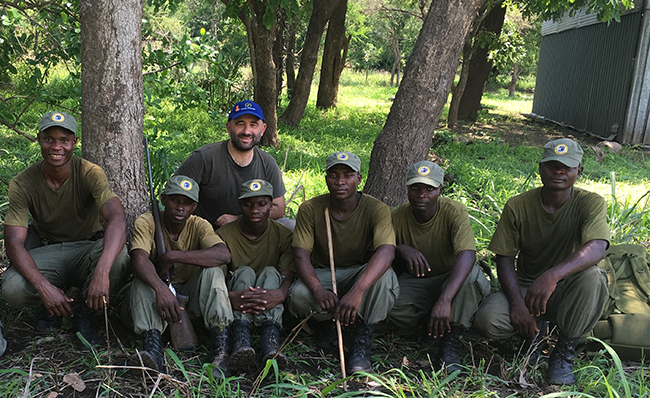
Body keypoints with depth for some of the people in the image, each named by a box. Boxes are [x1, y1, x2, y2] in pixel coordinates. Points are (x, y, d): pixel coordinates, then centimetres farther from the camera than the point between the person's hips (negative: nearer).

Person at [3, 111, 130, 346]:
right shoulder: (22, 184, -12)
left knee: (118, 255, -34)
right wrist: (43, 287, -35)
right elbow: (14, 243, -17)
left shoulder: (90, 174, -18)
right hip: (47, 253, 1)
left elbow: (118, 219, -33)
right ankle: (53, 303, 8)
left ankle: (84, 314, -6)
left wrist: (101, 272, -50)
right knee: (12, 289, -29)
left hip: (87, 249, -1)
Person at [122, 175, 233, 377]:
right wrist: (161, 289, -47)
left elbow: (223, 255, -27)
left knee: (213, 271, -25)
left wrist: (172, 256, -28)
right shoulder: (146, 222, -9)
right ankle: (153, 349, -48)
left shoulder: (198, 226, -6)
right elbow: (139, 258, -29)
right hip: (153, 299, 0)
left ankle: (221, 353, -37)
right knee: (144, 279, -29)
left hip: (189, 297, 1)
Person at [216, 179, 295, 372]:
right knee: (244, 272, -25)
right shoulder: (224, 235, -3)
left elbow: (289, 277, -17)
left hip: (269, 309, 0)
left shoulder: (283, 235, -2)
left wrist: (280, 293, -42)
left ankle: (270, 341, -49)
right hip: (234, 307, 0)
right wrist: (229, 296, -40)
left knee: (270, 272, -25)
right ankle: (240, 339, -50)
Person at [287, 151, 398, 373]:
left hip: (360, 273, -1)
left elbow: (386, 251, -32)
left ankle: (362, 340, -18)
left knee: (383, 276, -35)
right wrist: (318, 290, -38)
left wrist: (357, 291, -49)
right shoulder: (310, 209, -9)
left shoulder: (376, 209, -15)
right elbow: (301, 255, -16)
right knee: (299, 295, -32)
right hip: (322, 274, 1)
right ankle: (323, 322, 4)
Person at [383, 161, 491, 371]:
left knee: (471, 273, -37)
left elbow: (467, 255, -38)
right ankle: (428, 323, 3)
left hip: (451, 282, -2)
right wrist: (401, 249, -33)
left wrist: (444, 300, -52)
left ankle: (450, 342, -21)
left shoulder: (454, 211, -22)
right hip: (414, 283, 2)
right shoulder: (398, 217, -11)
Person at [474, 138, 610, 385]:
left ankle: (564, 352, -13)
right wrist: (517, 302, -22)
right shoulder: (517, 206, -7)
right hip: (526, 286, 1)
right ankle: (535, 329, 10)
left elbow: (596, 248, -31)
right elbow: (504, 258, -6)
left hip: (568, 290, -1)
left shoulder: (591, 203, -12)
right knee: (487, 320, -28)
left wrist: (552, 276, -48)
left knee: (592, 277, -36)